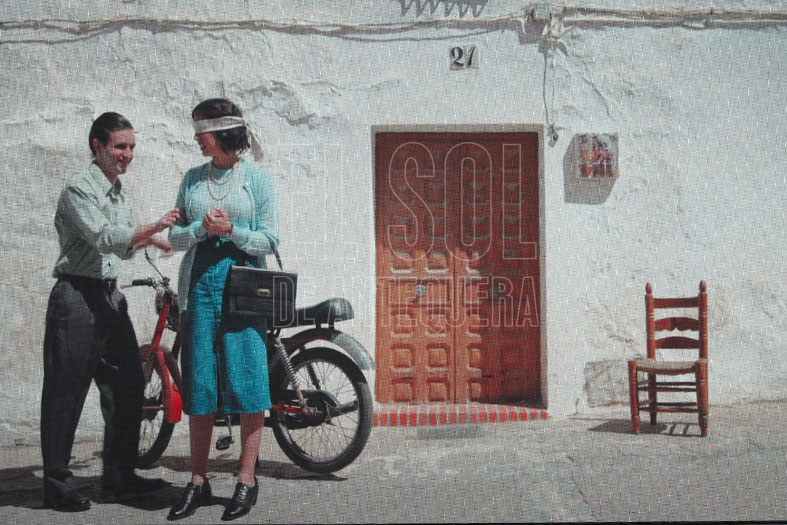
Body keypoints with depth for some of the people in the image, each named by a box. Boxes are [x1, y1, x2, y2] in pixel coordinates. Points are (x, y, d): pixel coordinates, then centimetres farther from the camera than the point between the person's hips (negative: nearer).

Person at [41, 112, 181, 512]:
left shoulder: (118, 190, 16)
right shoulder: (79, 188, -11)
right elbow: (103, 238, -23)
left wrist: (147, 239, 4)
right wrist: (152, 227, -30)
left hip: (110, 295, 9)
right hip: (77, 295, -9)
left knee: (127, 387, 10)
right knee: (66, 393, -3)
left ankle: (119, 475, 21)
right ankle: (57, 485, 6)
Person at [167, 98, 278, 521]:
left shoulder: (257, 178, 4)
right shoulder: (193, 178, 13)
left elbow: (269, 239, 1)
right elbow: (175, 236, 10)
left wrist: (231, 230, -13)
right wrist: (202, 228, -8)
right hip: (200, 281, 3)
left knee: (247, 379, -5)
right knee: (198, 383, 2)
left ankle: (247, 479, 5)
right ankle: (198, 482, 10)